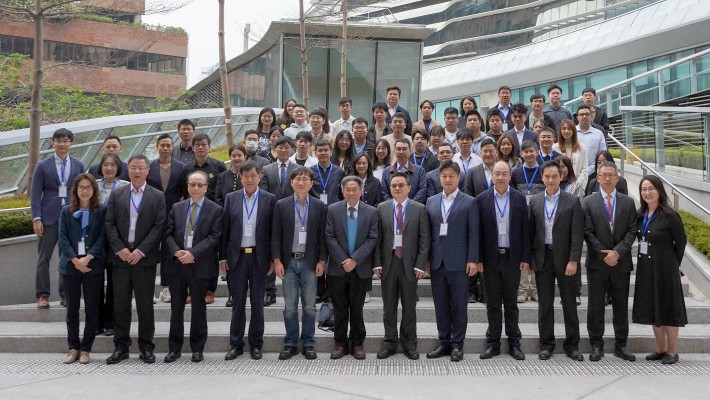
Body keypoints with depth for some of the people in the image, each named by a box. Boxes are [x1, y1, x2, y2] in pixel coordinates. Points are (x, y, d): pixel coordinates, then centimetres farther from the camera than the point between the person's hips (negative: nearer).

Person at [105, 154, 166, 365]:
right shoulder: (116, 194, 9)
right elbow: (109, 224, 3)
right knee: (121, 304, 6)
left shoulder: (157, 197, 3)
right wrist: (120, 249, -9)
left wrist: (140, 251, -12)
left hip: (145, 258, -2)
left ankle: (146, 347, 13)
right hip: (120, 256, 2)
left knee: (145, 305, 4)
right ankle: (121, 347, 15)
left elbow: (159, 227, -4)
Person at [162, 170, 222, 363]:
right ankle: (174, 348, 19)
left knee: (198, 308, 6)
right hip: (177, 264, 3)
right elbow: (168, 233, 5)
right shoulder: (177, 208, 10)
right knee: (176, 308, 9)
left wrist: (193, 253, -18)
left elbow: (214, 237, -9)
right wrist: (176, 251, -13)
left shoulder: (215, 210, -1)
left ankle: (197, 349, 17)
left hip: (200, 265, -3)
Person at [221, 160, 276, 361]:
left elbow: (273, 231, 0)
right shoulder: (231, 198, 4)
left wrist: (273, 259, -3)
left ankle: (256, 344, 17)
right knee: (238, 303, 7)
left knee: (257, 303, 7)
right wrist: (222, 257, 2)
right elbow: (225, 230, 5)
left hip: (259, 257, -1)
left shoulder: (270, 199, 0)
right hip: (236, 257, 1)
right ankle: (236, 344, 16)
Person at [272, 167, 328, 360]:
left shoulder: (319, 206, 3)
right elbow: (276, 235, 2)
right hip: (289, 261, 0)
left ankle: (308, 344, 15)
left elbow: (322, 236, 3)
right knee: (290, 306, 5)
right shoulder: (281, 205, 3)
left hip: (310, 262, 0)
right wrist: (277, 260, -4)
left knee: (309, 306, 5)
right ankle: (290, 344, 14)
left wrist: (322, 261, -3)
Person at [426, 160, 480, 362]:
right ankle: (444, 342, 19)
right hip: (437, 262, 4)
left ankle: (457, 344, 13)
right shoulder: (431, 202, 11)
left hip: (458, 262, -3)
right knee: (441, 305, 9)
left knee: (459, 305, 3)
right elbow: (428, 231, 11)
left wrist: (473, 260, -9)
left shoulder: (469, 202, 1)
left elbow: (473, 234, -3)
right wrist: (426, 258, 6)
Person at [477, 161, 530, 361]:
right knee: (493, 303, 7)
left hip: (512, 258, 0)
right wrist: (478, 259, -5)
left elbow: (525, 230, 2)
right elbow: (478, 231, -1)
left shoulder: (519, 199, 2)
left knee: (511, 303, 9)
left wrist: (525, 258, -2)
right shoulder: (482, 199, 0)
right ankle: (493, 343, 15)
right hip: (490, 258, 0)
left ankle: (514, 343, 17)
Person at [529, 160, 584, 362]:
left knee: (569, 303, 6)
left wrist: (573, 261, -13)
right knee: (545, 304, 8)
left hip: (565, 258, -2)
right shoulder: (534, 201, 6)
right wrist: (529, 259, 2)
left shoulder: (572, 201, -2)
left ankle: (572, 345, 16)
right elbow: (531, 231, 7)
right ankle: (546, 344, 17)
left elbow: (577, 234, -6)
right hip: (542, 257, 2)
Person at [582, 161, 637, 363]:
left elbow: (631, 231, 0)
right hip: (597, 263, -1)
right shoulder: (588, 202, 1)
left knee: (621, 306, 8)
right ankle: (596, 345, 12)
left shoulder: (628, 202, 7)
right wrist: (603, 255, -12)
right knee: (595, 306, 3)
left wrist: (617, 252, -13)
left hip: (621, 262, 2)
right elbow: (588, 233, -4)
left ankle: (620, 345, 18)